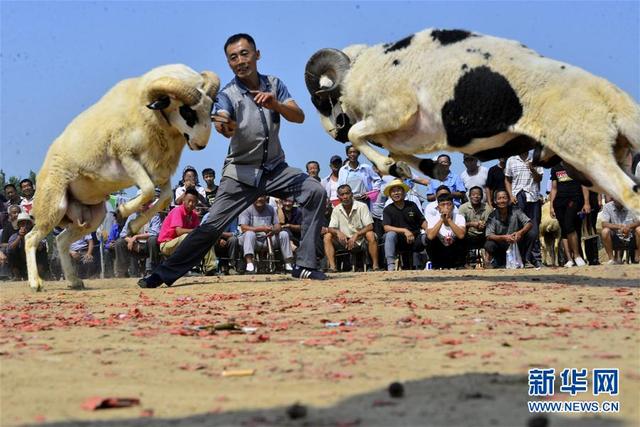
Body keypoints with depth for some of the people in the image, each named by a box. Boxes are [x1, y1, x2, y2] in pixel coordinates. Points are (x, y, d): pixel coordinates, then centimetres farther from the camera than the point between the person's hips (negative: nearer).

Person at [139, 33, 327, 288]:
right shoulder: (228, 95, -11)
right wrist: (225, 126, -57)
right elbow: (223, 124, -32)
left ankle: (305, 265, -11)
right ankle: (165, 274, -2)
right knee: (212, 225, -10)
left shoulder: (273, 85, 1)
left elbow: (299, 117, -10)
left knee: (315, 191, -18)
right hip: (241, 173, -3)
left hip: (275, 169, 3)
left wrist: (275, 104, -31)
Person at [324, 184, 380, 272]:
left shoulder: (362, 207, -9)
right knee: (327, 237, -16)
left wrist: (356, 235, -30)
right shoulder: (336, 210, 2)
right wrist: (338, 232, -28)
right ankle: (332, 267, -25)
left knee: (370, 235, -34)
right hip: (345, 241, 3)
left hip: (361, 241, -3)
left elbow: (370, 226, -16)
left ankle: (375, 266, -28)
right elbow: (331, 228, -3)